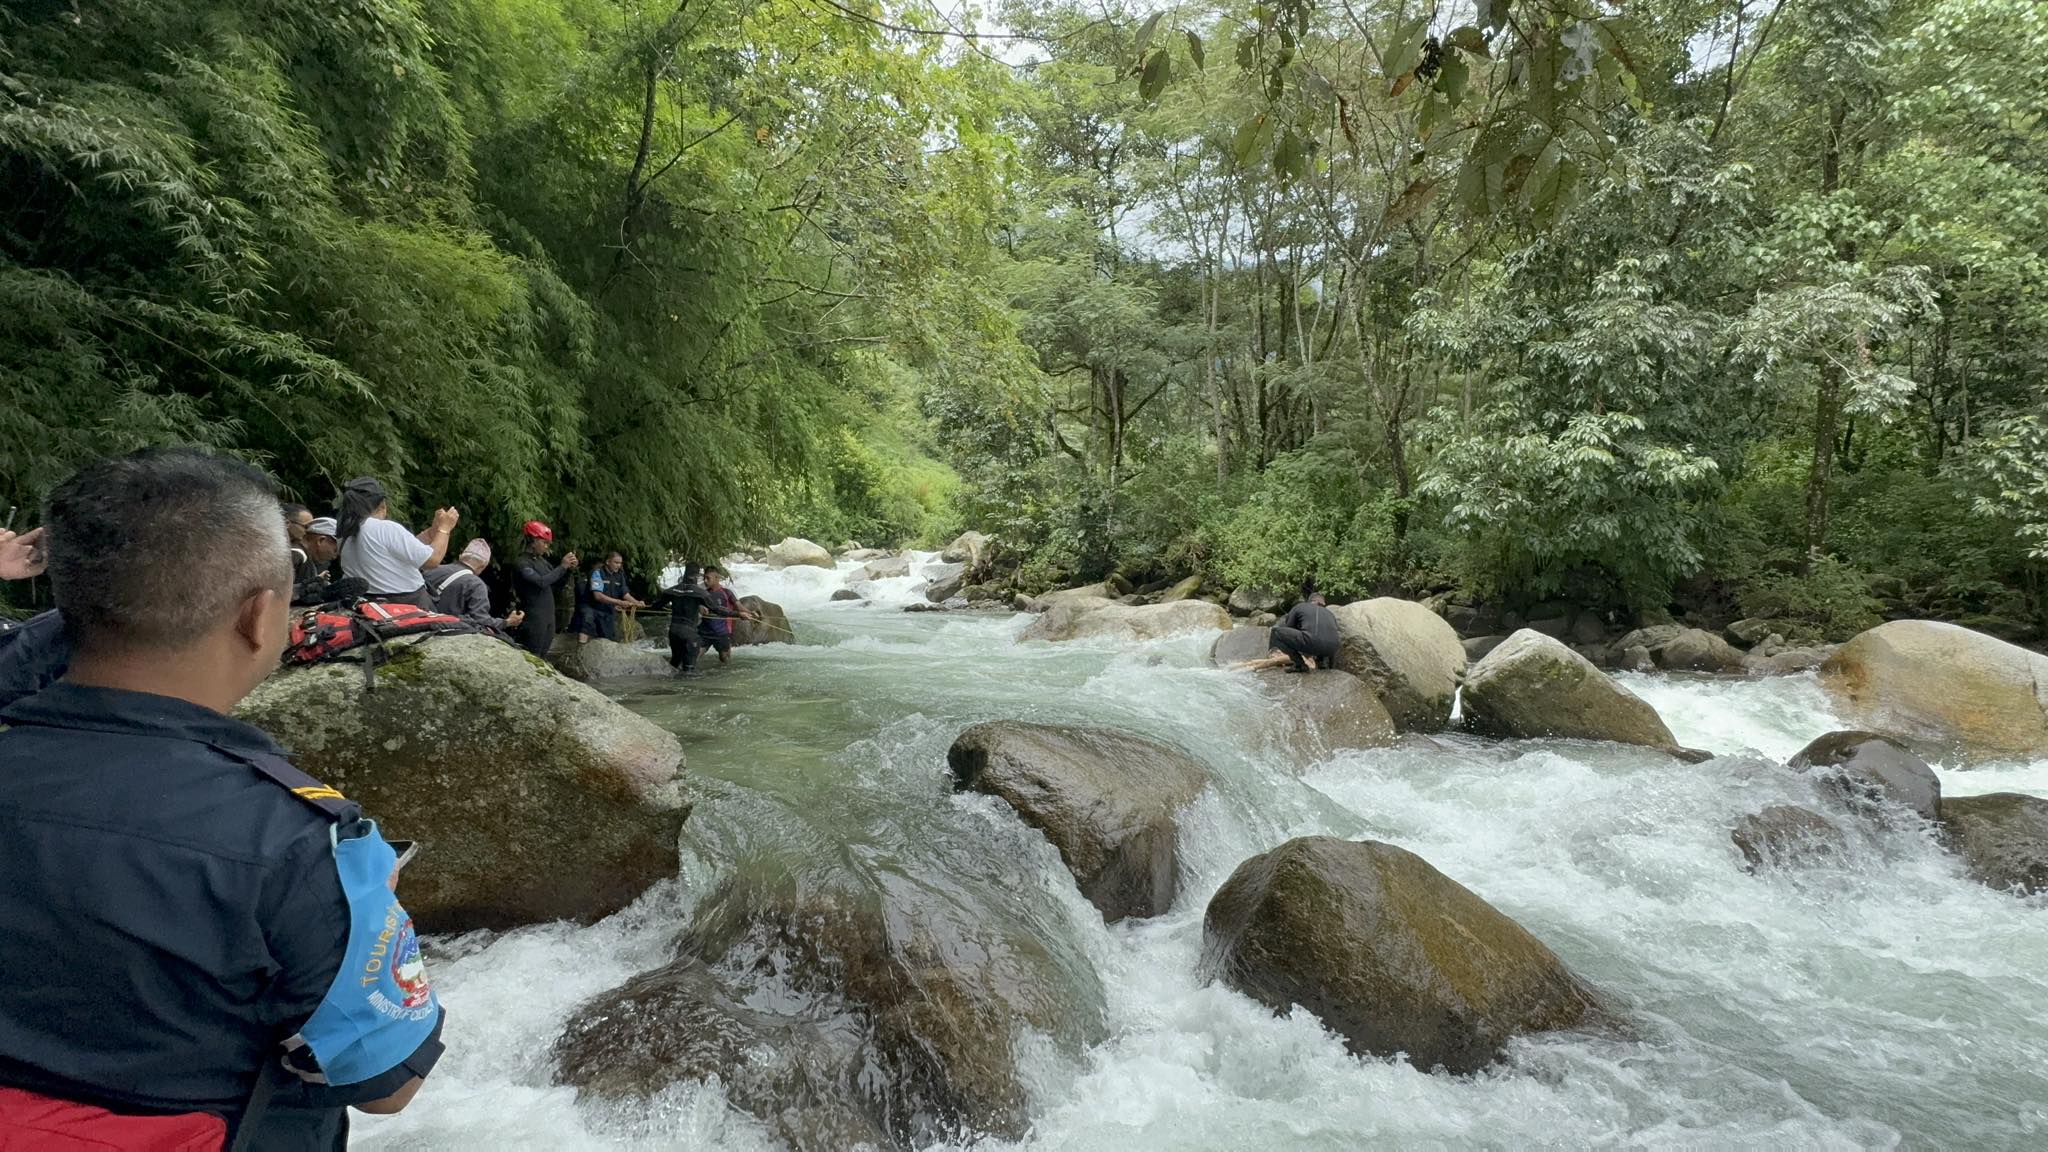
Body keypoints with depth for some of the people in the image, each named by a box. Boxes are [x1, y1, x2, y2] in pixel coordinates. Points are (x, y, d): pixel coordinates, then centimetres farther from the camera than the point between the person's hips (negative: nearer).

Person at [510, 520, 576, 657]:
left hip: (548, 616, 8)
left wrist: (569, 569, 0)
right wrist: (562, 566, -19)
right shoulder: (522, 563, -13)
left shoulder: (542, 560, 12)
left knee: (542, 656, 11)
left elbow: (557, 582, 18)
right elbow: (541, 582, -25)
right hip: (534, 618, -8)